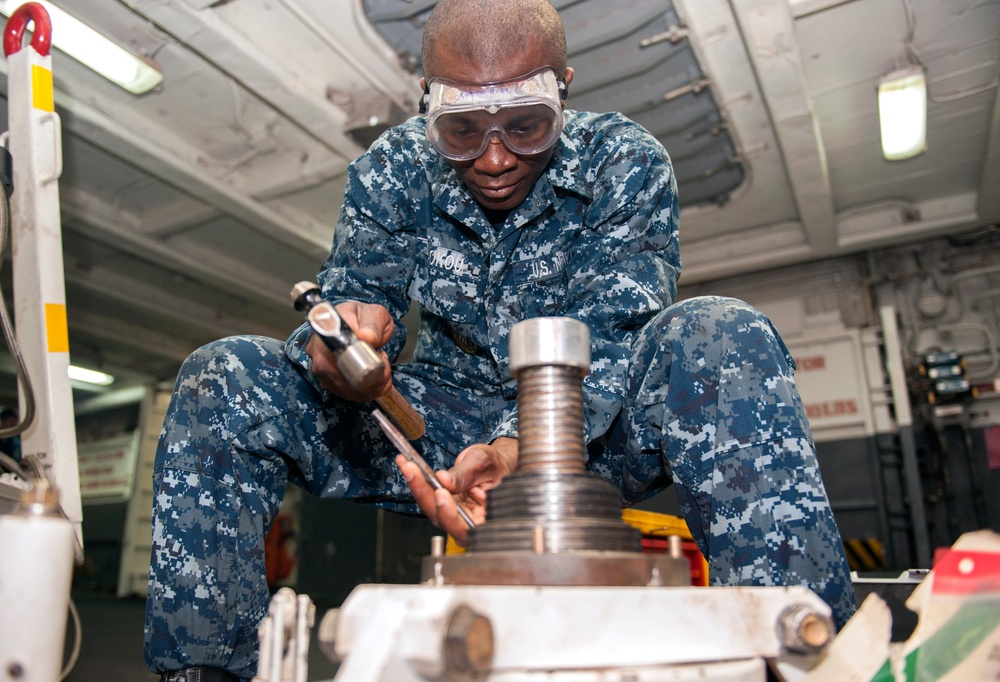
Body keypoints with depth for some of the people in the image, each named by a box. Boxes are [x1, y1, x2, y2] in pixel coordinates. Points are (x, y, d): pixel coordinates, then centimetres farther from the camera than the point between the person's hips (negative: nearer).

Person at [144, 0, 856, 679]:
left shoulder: (627, 163, -10)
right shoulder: (390, 170, -3)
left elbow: (609, 338, -19)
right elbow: (357, 295, -6)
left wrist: (523, 446, -37)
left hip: (594, 429, -1)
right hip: (441, 419, 2)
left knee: (720, 337, -33)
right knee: (221, 379, -14)